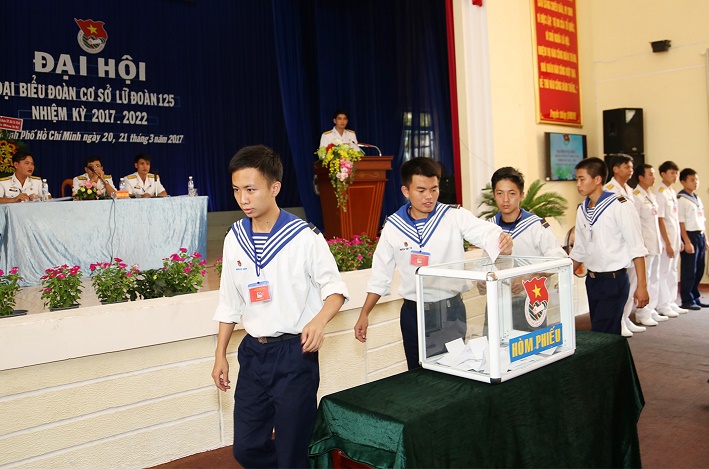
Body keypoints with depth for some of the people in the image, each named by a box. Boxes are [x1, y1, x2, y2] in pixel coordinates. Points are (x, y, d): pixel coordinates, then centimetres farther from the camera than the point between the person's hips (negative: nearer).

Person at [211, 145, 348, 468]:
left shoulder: (304, 237, -13)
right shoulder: (235, 238, 3)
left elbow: (335, 289, -6)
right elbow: (229, 302, 11)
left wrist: (319, 320, -26)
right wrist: (220, 355, 11)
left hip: (294, 353, -5)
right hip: (252, 352, 5)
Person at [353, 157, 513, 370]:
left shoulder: (455, 217, -6)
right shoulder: (393, 226, 0)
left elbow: (488, 233, -19)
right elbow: (380, 275, 6)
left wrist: (503, 241, -43)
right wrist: (364, 314, 5)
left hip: (450, 309, -2)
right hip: (413, 312, 2)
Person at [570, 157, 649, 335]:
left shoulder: (619, 206, -12)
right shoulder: (582, 210, 8)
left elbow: (636, 248, -12)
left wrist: (641, 286, -15)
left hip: (615, 280, -6)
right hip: (592, 280, 7)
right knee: (599, 332, 12)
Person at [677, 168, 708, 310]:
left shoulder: (697, 198, 16)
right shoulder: (680, 199, -10)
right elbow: (680, 223, -14)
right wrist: (687, 242, -18)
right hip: (689, 235, -8)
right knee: (689, 271, -3)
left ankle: (696, 298, 24)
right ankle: (687, 301, 7)